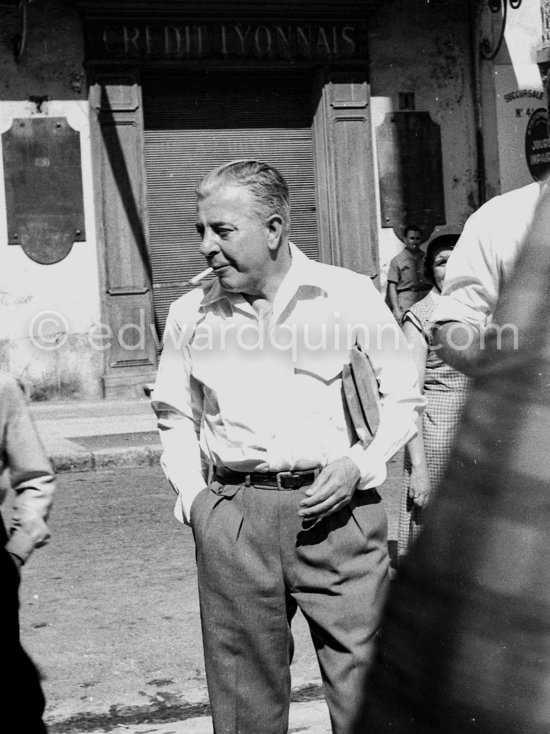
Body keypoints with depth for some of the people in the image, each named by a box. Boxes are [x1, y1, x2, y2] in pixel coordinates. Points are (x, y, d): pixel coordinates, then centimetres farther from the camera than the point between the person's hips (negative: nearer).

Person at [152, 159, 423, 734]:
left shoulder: (349, 294, 0)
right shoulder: (190, 314, 7)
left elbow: (404, 395, 8)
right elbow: (174, 414, 21)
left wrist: (361, 465, -6)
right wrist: (190, 491, 6)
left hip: (337, 511, -2)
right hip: (231, 520, 2)